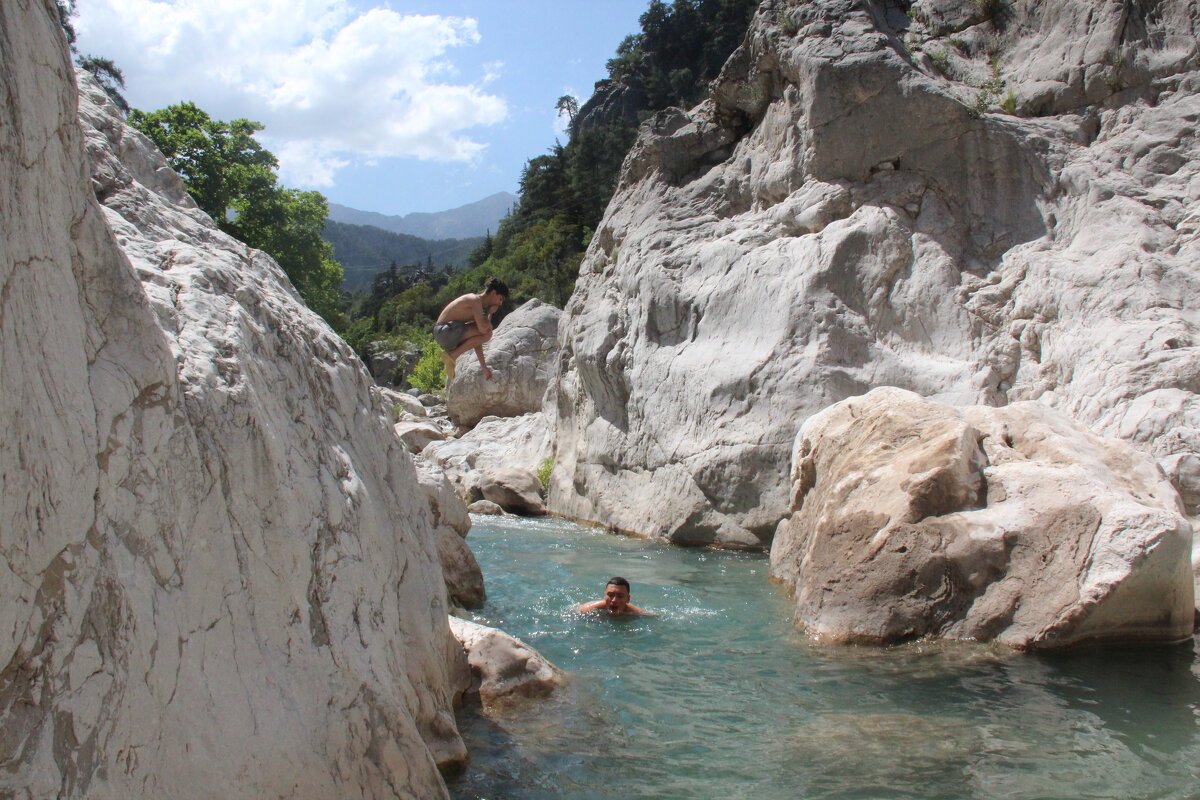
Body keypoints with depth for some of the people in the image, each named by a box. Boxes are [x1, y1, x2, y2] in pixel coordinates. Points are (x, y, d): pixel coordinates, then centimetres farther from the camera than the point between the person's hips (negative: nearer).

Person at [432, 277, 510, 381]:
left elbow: (476, 339, 22)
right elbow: (483, 329, -24)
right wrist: (490, 313, -3)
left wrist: (484, 366, 21)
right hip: (445, 331, -11)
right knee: (487, 334, -19)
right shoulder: (476, 300, -11)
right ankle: (452, 355, -13)